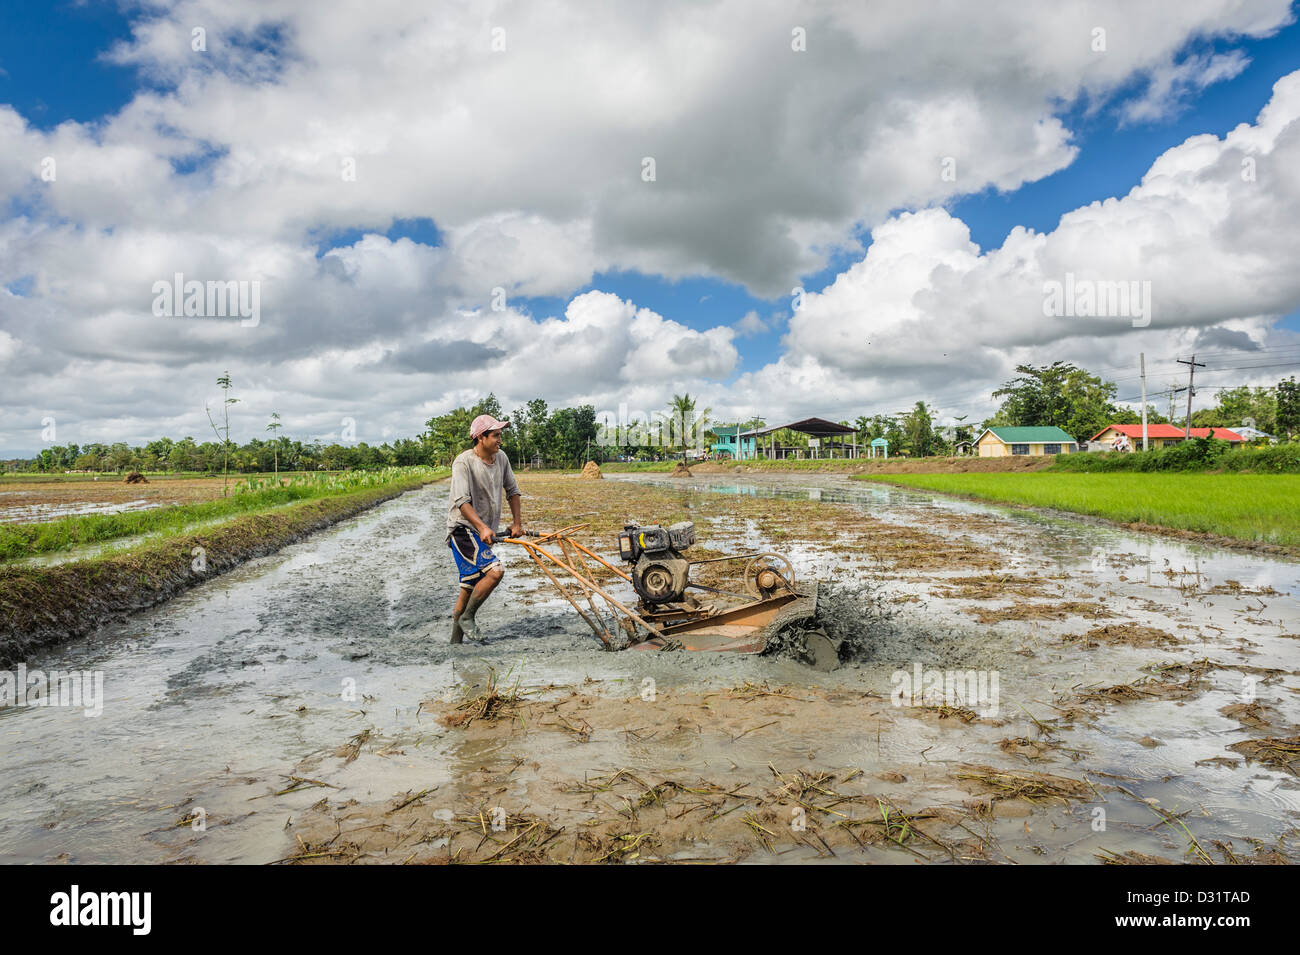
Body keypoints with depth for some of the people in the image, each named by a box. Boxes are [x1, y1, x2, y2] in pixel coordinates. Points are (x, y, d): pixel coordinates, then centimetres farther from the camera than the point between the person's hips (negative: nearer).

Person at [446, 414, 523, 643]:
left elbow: (512, 490, 18)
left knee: (470, 586, 12)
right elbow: (462, 501, -23)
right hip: (463, 529, -7)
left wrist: (517, 522, 13)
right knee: (495, 571, -24)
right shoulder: (464, 462, -16)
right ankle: (467, 617, -3)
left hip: (485, 532, 8)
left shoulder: (501, 458, 5)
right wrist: (483, 527, -33)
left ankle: (456, 641, 23)